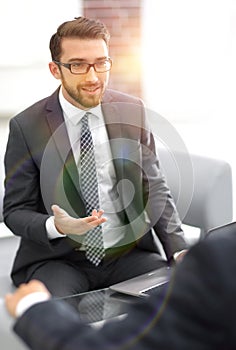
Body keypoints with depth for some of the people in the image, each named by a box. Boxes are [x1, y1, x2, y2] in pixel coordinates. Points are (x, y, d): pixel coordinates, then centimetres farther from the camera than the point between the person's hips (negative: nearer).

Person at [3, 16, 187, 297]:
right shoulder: (26, 127, -7)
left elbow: (154, 189, 6)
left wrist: (179, 250, -8)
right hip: (57, 260, -3)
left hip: (129, 253, 3)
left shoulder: (132, 111, 2)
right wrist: (56, 227, -24)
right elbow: (15, 211, -2)